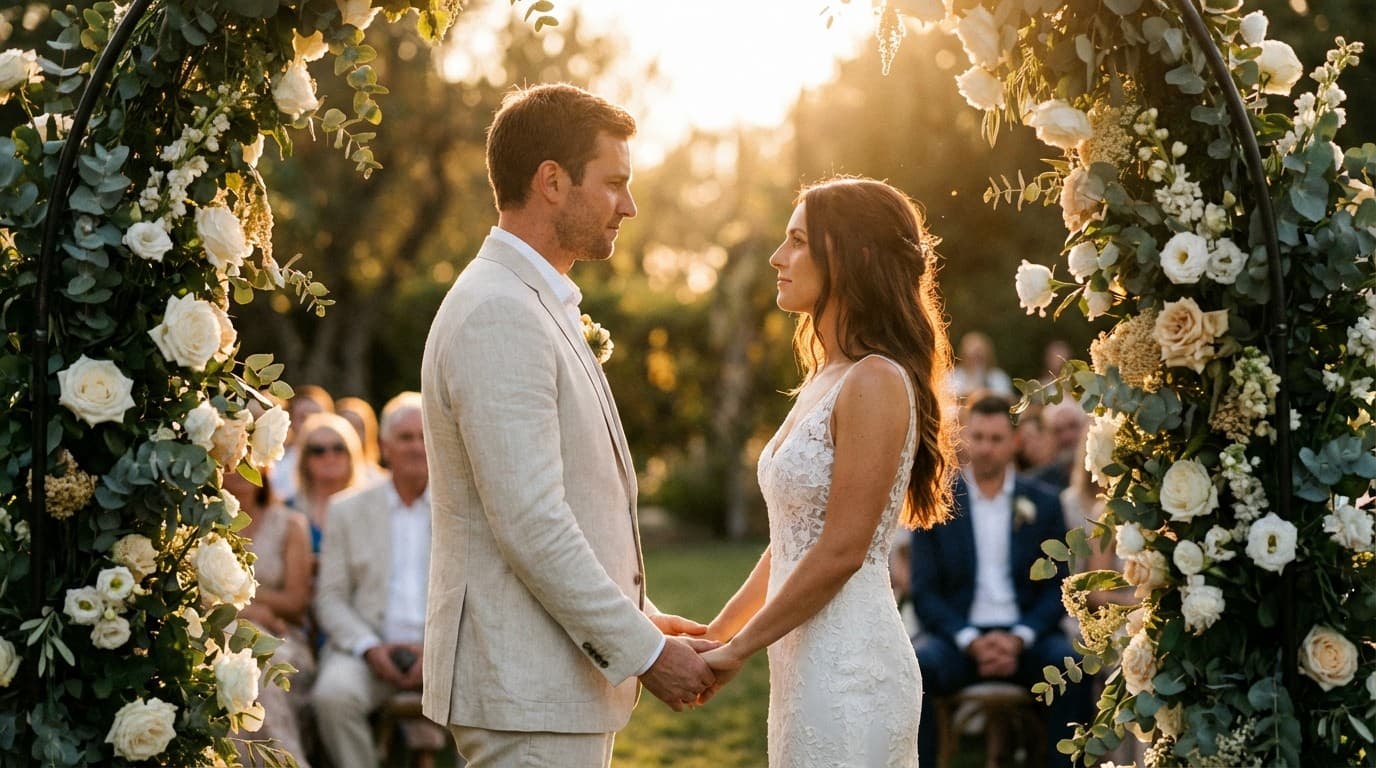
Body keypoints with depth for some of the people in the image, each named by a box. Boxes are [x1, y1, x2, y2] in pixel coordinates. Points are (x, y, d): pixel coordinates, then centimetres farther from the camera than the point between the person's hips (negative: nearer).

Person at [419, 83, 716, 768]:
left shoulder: (536, 304, 17)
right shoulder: (497, 314, -16)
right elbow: (528, 523, -21)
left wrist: (641, 617, 16)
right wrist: (643, 651, -15)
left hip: (561, 678, 10)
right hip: (528, 689, -10)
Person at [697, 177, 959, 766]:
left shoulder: (876, 383, -14)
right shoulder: (825, 380, 14)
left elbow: (841, 551, -18)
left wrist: (736, 651, -12)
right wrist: (717, 631, 15)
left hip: (849, 668, -9)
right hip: (808, 665, 9)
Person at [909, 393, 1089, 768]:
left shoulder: (1044, 503, 9)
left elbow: (1056, 589, 5)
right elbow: (924, 592, 1)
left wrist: (1019, 638, -13)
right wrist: (970, 641, -15)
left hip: (1024, 636, 1)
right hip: (958, 634, -1)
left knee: (1072, 664, -30)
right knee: (917, 664, -33)